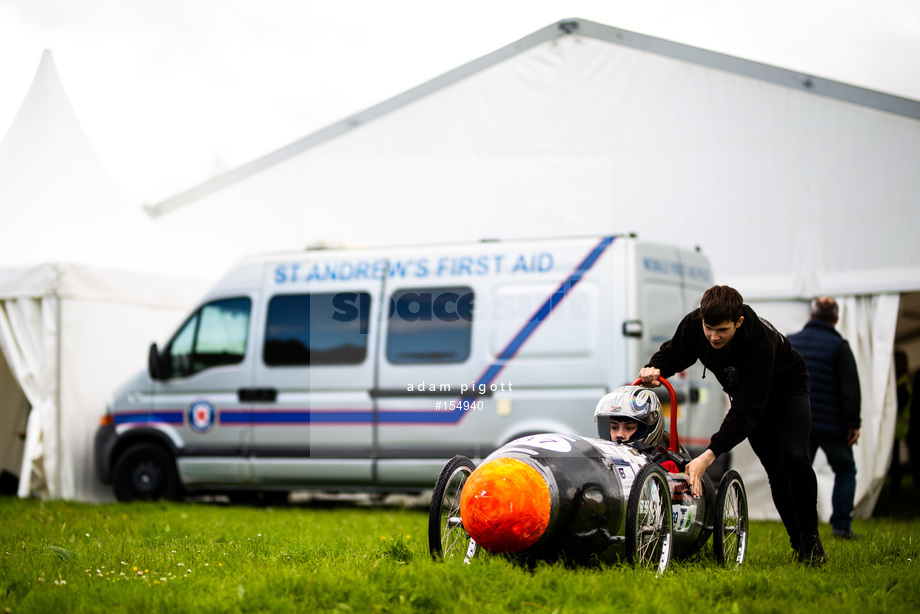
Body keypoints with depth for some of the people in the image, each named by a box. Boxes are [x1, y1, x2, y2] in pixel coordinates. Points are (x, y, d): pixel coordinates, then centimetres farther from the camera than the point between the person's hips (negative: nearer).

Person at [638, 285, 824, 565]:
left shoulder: (761, 343, -43)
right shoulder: (693, 324, -29)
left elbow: (746, 411, -44)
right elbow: (673, 354, -8)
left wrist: (710, 455, -51)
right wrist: (655, 369, -34)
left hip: (788, 389, -5)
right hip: (746, 392, 5)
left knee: (795, 457, -23)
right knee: (775, 469, -1)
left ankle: (811, 537, -8)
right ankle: (797, 541, 9)